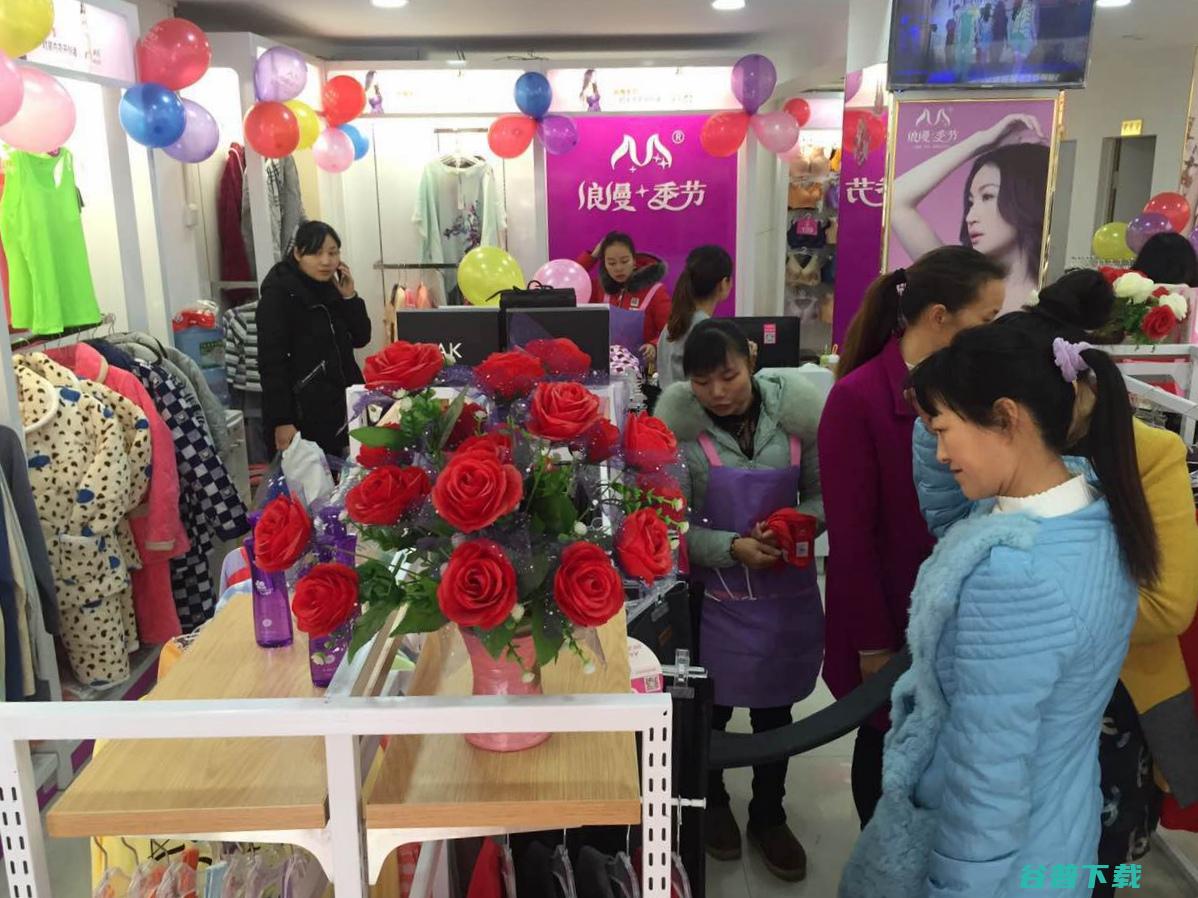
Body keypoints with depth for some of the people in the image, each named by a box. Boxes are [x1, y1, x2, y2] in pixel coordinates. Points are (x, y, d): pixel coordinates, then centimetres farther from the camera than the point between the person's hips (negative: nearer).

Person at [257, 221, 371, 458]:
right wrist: (281, 420, -22)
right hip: (303, 413, -7)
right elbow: (271, 361, -16)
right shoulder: (278, 292, -11)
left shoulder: (331, 287, 10)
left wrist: (349, 296, -4)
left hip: (340, 404, 7)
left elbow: (361, 339, 10)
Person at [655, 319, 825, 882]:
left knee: (775, 708, 18)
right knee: (712, 707, 14)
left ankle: (769, 817, 41)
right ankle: (712, 803, 44)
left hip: (787, 591, 2)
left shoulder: (797, 407, -9)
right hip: (714, 596, -2)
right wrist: (733, 548, -25)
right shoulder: (675, 424, -16)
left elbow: (825, 494, 1)